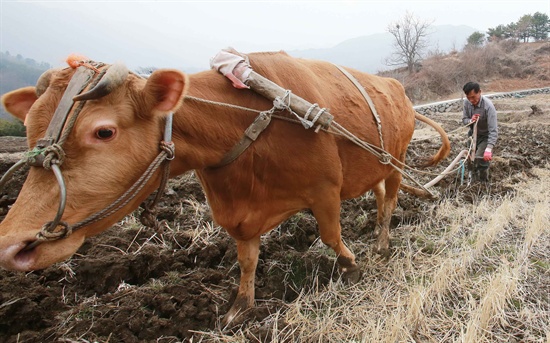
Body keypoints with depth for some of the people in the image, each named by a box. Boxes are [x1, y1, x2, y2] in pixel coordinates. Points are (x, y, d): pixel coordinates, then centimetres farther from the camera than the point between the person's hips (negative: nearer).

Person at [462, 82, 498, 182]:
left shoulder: (488, 106, -33)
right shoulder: (467, 102, -17)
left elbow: (493, 130, -37)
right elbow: (464, 119, -3)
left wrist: (489, 149, -48)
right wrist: (470, 121, -29)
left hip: (485, 135, -6)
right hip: (473, 133, 6)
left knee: (481, 158, -18)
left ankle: (483, 182, 4)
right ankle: (473, 180, 36)